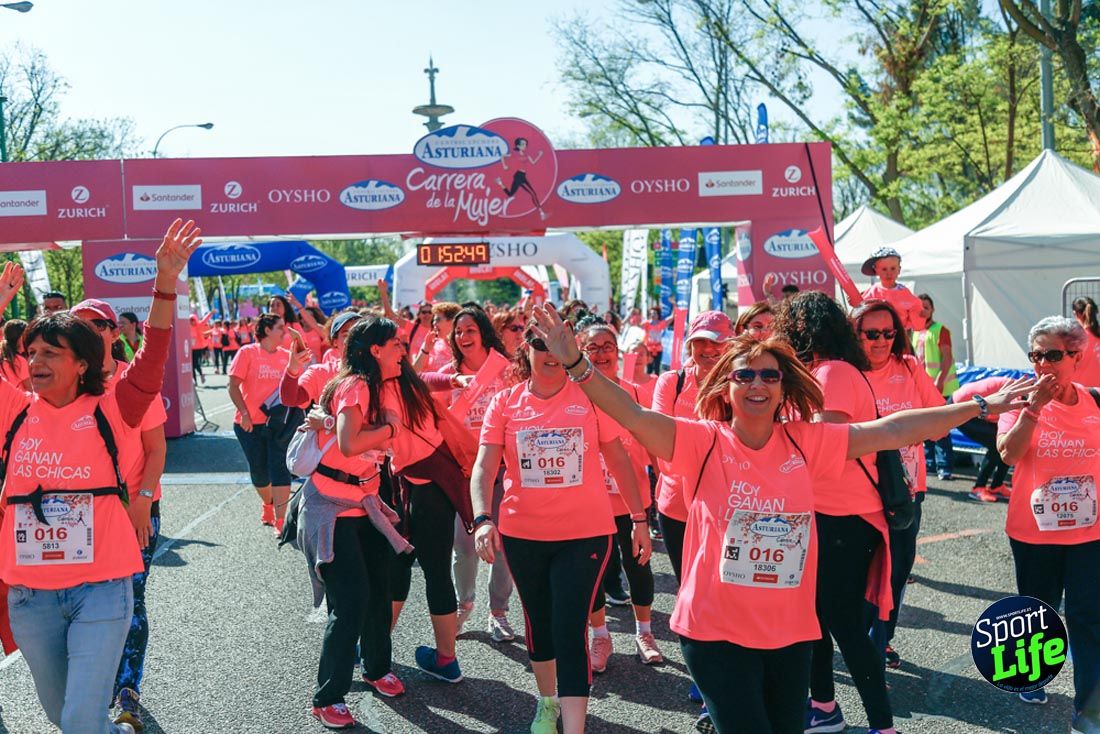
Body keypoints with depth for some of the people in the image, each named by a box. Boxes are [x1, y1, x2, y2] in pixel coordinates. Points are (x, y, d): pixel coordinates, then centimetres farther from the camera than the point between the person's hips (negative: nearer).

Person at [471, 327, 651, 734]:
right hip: (522, 534, 3)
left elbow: (618, 460, 3)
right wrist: (483, 519, -23)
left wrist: (639, 518, 3)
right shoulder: (505, 403, -1)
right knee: (539, 623, 20)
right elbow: (484, 467, -7)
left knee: (569, 633, -8)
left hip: (585, 534, -3)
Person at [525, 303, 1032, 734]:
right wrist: (576, 363, -32)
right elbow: (634, 416, -19)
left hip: (790, 631, 4)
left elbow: (890, 431, 0)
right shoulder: (702, 441, -8)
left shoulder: (807, 443, 0)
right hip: (716, 631, -4)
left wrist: (980, 407, 0)